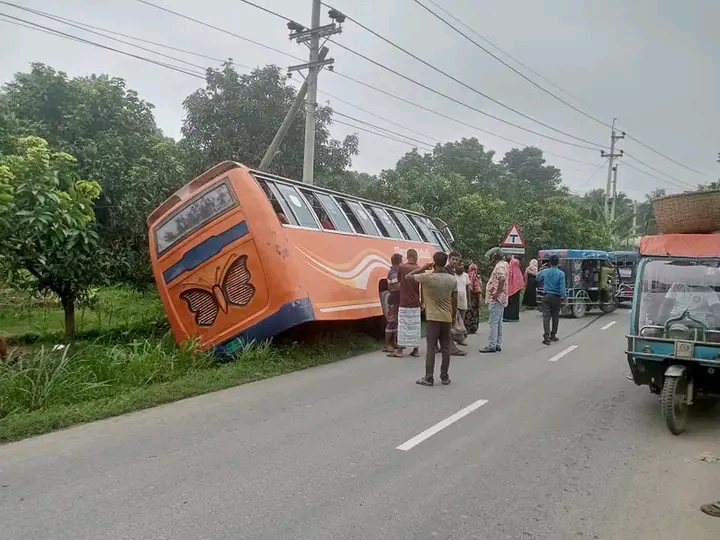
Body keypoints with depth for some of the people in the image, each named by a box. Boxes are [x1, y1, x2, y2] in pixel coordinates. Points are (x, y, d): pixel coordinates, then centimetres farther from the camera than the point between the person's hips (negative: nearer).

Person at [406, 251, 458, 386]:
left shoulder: (427, 277, -12)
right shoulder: (452, 279, 0)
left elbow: (407, 276, -2)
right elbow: (455, 300, 4)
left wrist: (422, 268, 0)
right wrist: (453, 316, 15)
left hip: (433, 318, -3)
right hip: (447, 318, 3)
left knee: (431, 348, 0)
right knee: (446, 348, 9)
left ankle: (429, 378, 2)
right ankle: (445, 377, 15)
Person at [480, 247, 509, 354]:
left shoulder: (500, 266, -15)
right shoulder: (501, 265, 18)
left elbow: (502, 279, -31)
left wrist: (497, 293, -25)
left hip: (496, 299, -11)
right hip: (500, 299, 11)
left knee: (493, 323, -9)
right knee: (498, 322, 13)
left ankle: (492, 345, -7)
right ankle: (498, 345, 18)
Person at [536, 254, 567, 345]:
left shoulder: (544, 272, -1)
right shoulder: (561, 274, -9)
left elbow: (537, 279, 18)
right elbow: (562, 287, -13)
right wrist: (564, 297, -7)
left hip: (546, 296, 1)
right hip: (556, 297, -1)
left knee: (546, 317, -3)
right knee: (555, 317, 16)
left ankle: (546, 337, -13)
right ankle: (553, 335, 26)